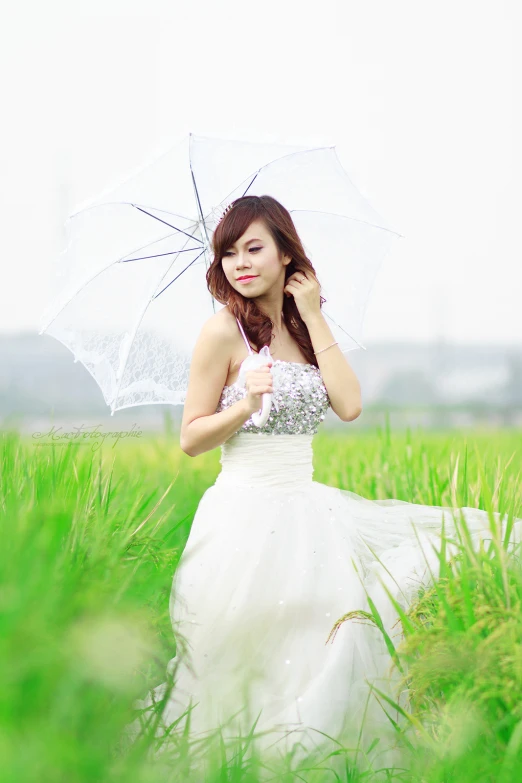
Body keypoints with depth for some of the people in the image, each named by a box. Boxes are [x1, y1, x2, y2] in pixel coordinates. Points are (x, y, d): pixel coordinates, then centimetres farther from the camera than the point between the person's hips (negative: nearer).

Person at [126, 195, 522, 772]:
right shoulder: (225, 331, -5)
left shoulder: (303, 329, 12)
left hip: (306, 508, 6)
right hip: (246, 513, -5)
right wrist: (245, 406, -21)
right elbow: (190, 440, -4)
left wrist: (315, 320, -2)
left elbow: (350, 407, -3)